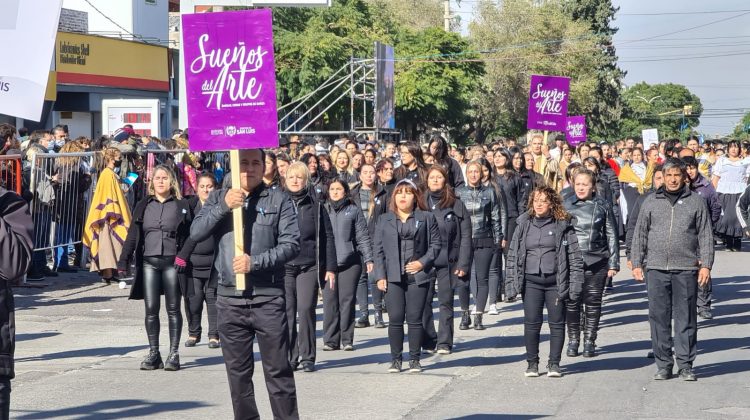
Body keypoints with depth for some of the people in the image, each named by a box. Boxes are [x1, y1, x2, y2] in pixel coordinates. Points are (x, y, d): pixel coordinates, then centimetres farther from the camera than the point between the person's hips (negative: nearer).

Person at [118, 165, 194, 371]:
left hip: (172, 263, -2)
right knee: (151, 309, 1)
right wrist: (123, 261, -3)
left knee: (173, 309, 2)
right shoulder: (143, 206, 10)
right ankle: (153, 353, 7)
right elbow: (132, 235, 7)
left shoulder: (181, 206, 4)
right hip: (148, 262, 2)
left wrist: (183, 256, -13)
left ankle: (173, 354, 5)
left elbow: (190, 235, 1)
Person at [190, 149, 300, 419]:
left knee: (278, 371, -1)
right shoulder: (218, 198, 10)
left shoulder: (278, 199, 2)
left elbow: (291, 244, -6)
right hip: (229, 298, 3)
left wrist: (255, 261, -17)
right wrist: (224, 206, -16)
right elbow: (196, 233, -3)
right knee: (238, 371, 9)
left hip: (269, 298, -3)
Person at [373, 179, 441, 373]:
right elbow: (379, 249, 8)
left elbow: (435, 244, 6)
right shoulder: (385, 220, 11)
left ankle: (414, 359, 8)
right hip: (393, 277, 1)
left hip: (417, 276, -1)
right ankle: (396, 359, 7)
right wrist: (380, 275, -1)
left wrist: (423, 263, -8)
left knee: (415, 319, -1)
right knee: (395, 319, -2)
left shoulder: (426, 218, 8)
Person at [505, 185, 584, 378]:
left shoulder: (563, 225, 0)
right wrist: (511, 283, 5)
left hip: (556, 281, -2)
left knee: (557, 323, 3)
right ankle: (532, 363, 12)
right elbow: (513, 255, 12)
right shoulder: (524, 225, 9)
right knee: (531, 323, 1)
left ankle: (554, 363, 12)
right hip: (531, 281, 2)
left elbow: (574, 256, -1)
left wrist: (575, 283, -8)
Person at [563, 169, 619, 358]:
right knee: (572, 303, 2)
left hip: (596, 262, 0)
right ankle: (573, 340, 14)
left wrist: (613, 263, 2)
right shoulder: (565, 206, 6)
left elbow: (611, 236, 6)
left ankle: (590, 341, 13)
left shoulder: (603, 206, 4)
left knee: (593, 303, 3)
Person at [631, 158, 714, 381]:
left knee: (686, 319, 1)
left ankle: (685, 365, 8)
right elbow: (639, 234, 12)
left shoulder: (696, 202, 6)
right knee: (659, 318, 3)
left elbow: (705, 235, 6)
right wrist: (636, 263, 6)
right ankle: (663, 365, 10)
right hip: (656, 268, 1)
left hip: (686, 269, -1)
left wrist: (705, 264, -1)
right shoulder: (651, 202, 10)